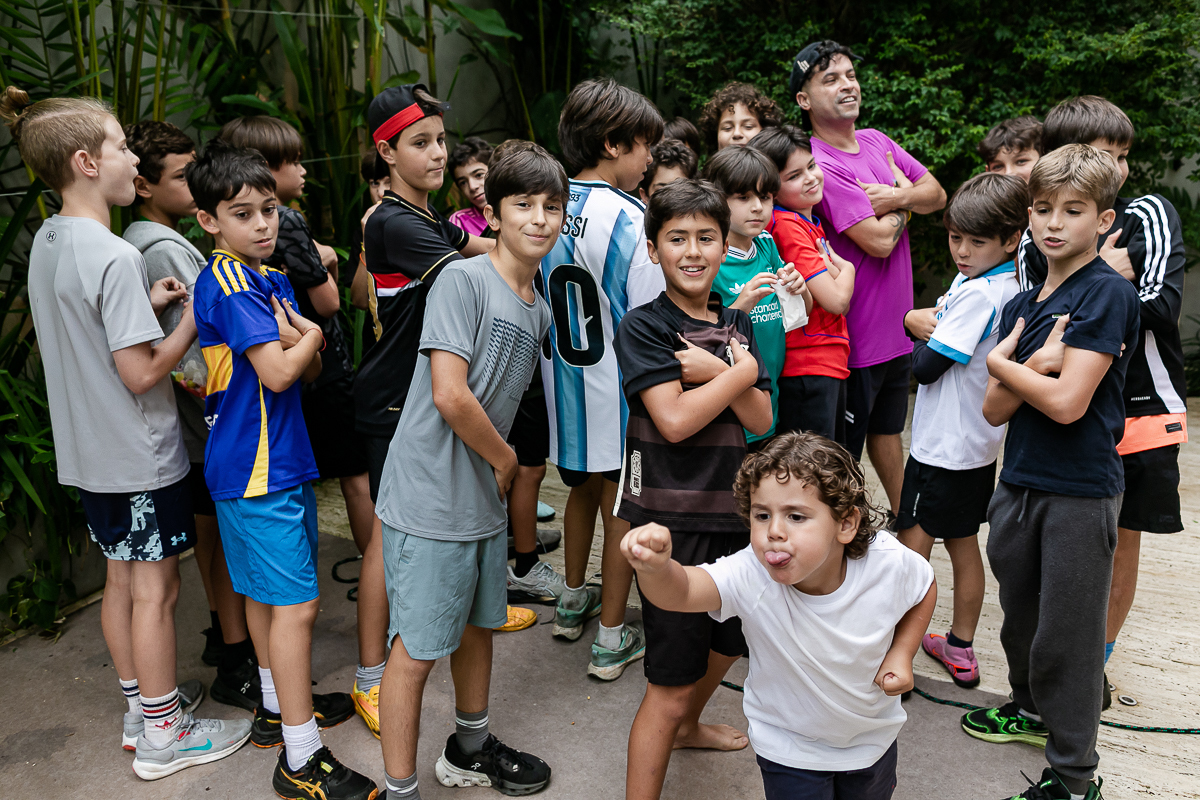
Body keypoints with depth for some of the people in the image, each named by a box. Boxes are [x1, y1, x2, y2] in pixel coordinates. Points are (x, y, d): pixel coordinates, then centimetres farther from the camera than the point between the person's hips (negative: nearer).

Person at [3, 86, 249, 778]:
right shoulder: (116, 257, -23)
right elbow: (141, 373, -23)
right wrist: (192, 320, -12)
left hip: (91, 452, 9)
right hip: (141, 455, -9)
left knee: (122, 579, 19)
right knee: (156, 589, 4)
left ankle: (143, 703, 34)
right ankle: (163, 735, 17)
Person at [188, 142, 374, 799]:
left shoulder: (271, 278, 12)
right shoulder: (227, 283, -16)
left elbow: (312, 369, 8)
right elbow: (279, 371, -22)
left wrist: (296, 338, -13)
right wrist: (308, 335, -3)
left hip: (279, 456, 9)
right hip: (256, 466, -9)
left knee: (266, 592, 20)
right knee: (297, 603, -7)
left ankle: (279, 706, 37)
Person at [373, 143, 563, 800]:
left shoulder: (538, 311, 10)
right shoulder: (462, 279, -15)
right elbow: (451, 396, -22)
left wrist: (501, 467, 8)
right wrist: (505, 460, -10)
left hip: (484, 497, 8)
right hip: (429, 499, -8)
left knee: (478, 624, 22)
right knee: (416, 649, 1)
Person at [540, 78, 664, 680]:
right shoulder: (628, 219, -19)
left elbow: (536, 299, 9)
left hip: (563, 378, 7)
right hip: (617, 390, -6)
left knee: (583, 487, 24)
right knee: (620, 507, 7)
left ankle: (572, 603, 41)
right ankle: (610, 640, 17)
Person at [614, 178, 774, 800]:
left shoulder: (737, 324, 9)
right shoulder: (643, 326, -9)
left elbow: (760, 419, 1)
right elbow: (674, 420, -20)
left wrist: (714, 370, -15)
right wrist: (741, 372, -11)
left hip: (731, 510, 7)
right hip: (670, 520, -7)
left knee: (728, 641, 27)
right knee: (670, 682, -4)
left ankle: (687, 726, 53)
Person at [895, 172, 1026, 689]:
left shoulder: (977, 294, -23)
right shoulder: (1007, 286, 6)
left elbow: (926, 367, -21)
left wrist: (920, 333, -3)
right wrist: (933, 329, -6)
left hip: (942, 448, -9)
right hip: (979, 445, 9)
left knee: (912, 548, 1)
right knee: (964, 544, 17)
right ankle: (961, 651, 29)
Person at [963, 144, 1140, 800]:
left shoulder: (1109, 294, -12)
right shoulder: (1020, 304, 8)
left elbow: (1067, 402, -21)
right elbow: (995, 410, 2)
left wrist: (999, 362, -7)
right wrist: (1032, 365, -16)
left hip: (1081, 491, -6)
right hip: (1019, 481, 6)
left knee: (1067, 631, 3)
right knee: (1020, 613, 21)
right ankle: (1031, 709, 45)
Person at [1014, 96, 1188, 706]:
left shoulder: (1150, 216, -3)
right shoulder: (1037, 239, 2)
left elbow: (1161, 305, -15)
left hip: (1144, 412, -1)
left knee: (1122, 546, 8)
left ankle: (1097, 663, 26)